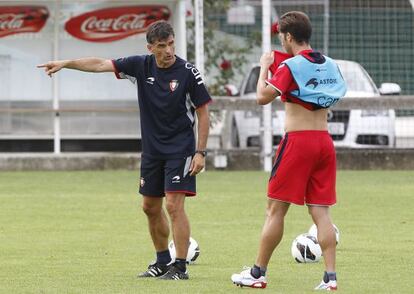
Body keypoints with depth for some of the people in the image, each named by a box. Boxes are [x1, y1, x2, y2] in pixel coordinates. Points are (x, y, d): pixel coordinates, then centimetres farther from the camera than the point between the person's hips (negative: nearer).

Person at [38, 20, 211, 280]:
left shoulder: (188, 72, -12)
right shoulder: (141, 66, -1)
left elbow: (203, 113, -8)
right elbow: (101, 65, -1)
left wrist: (200, 152, -12)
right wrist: (65, 63, -10)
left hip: (180, 149, -6)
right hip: (152, 149, 6)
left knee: (173, 204, -14)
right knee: (150, 207, 12)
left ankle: (180, 267, -9)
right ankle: (163, 261, 27)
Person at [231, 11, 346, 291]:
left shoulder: (290, 66, -10)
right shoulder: (330, 65, 10)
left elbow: (263, 97, -15)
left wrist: (264, 66, 2)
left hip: (297, 141, -6)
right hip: (324, 141, 6)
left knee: (276, 209, 2)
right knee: (321, 211, 4)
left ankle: (258, 273, 8)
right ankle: (331, 276, -5)